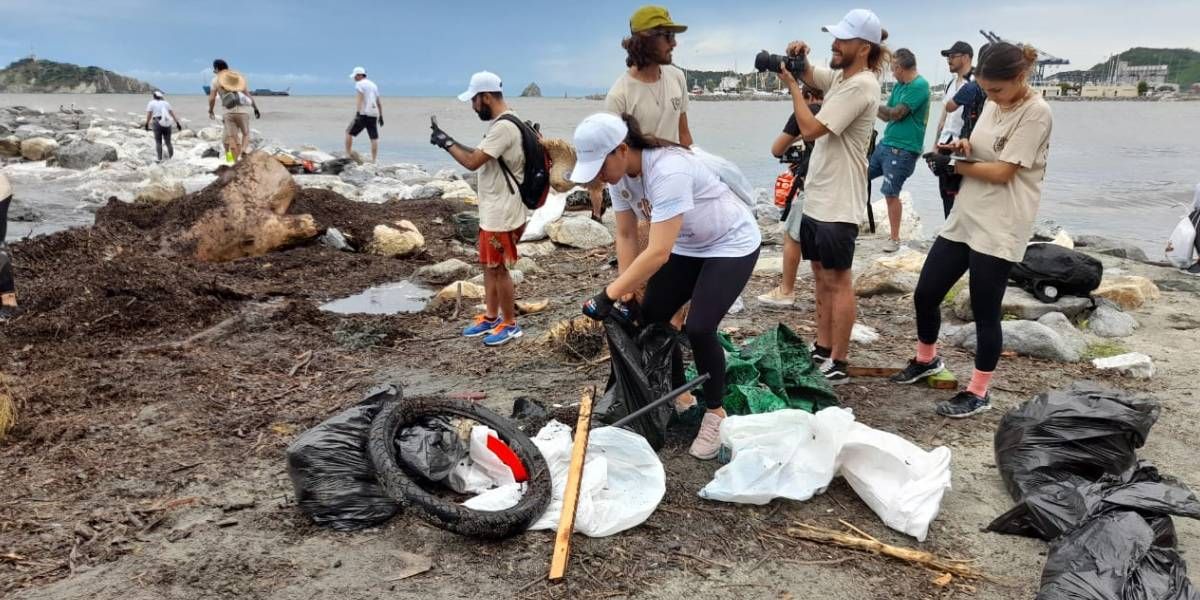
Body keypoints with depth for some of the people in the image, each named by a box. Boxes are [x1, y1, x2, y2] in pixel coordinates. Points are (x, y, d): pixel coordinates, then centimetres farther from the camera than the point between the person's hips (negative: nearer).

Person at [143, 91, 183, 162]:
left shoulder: (151, 103, 6)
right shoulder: (166, 103, 14)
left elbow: (149, 115, -1)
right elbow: (172, 113, 10)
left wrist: (146, 124, 4)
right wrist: (177, 123, 10)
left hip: (157, 123, -2)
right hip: (167, 124, 2)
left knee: (158, 142, 3)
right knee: (168, 142, 9)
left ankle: (160, 159, -2)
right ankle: (171, 158, 9)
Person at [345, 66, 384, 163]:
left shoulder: (359, 84, -2)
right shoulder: (373, 85, 20)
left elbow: (359, 98, -17)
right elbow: (379, 102, 21)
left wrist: (357, 112, -25)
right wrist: (381, 116, 24)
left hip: (363, 114, -7)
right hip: (374, 115, 7)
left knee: (349, 132, 5)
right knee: (374, 138, 2)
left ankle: (347, 155, 2)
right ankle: (374, 160, 0)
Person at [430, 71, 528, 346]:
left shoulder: (504, 127, -23)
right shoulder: (501, 124, 11)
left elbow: (473, 162, -22)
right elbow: (479, 155, 18)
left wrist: (447, 143, -11)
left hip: (502, 215, -10)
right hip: (492, 211, 10)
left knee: (499, 268, 1)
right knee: (489, 266, 18)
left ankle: (510, 324, 14)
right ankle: (491, 318, 30)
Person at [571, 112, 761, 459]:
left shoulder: (668, 171, -37)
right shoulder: (619, 175, -11)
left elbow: (658, 252, -40)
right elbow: (626, 236, -3)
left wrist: (609, 295, -37)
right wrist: (627, 294, -9)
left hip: (731, 245, -8)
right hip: (687, 245, 8)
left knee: (699, 328, -19)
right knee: (651, 315, 2)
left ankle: (715, 413, 4)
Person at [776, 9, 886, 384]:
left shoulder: (860, 85, -19)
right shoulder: (840, 75, 9)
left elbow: (810, 128, -23)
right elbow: (809, 75, 26)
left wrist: (790, 84, -13)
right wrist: (799, 59, 3)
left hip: (838, 203, -10)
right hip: (817, 197, 10)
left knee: (838, 281, -3)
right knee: (821, 276, 15)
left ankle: (838, 364, 4)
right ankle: (822, 350, 27)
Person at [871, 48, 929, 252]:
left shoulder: (920, 86, -15)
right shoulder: (899, 86, 12)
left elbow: (896, 113, -18)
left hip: (903, 149, -9)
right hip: (885, 143, 9)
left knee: (891, 194, -4)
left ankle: (895, 239, 9)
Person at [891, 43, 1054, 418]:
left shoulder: (1036, 112, -14)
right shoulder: (993, 105, 10)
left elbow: (1002, 172, -19)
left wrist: (953, 165, -7)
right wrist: (963, 146, -3)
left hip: (1000, 228, -8)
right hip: (964, 217, 8)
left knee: (985, 311, 0)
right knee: (925, 294, 11)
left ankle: (978, 393, 15)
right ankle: (926, 360, 35)